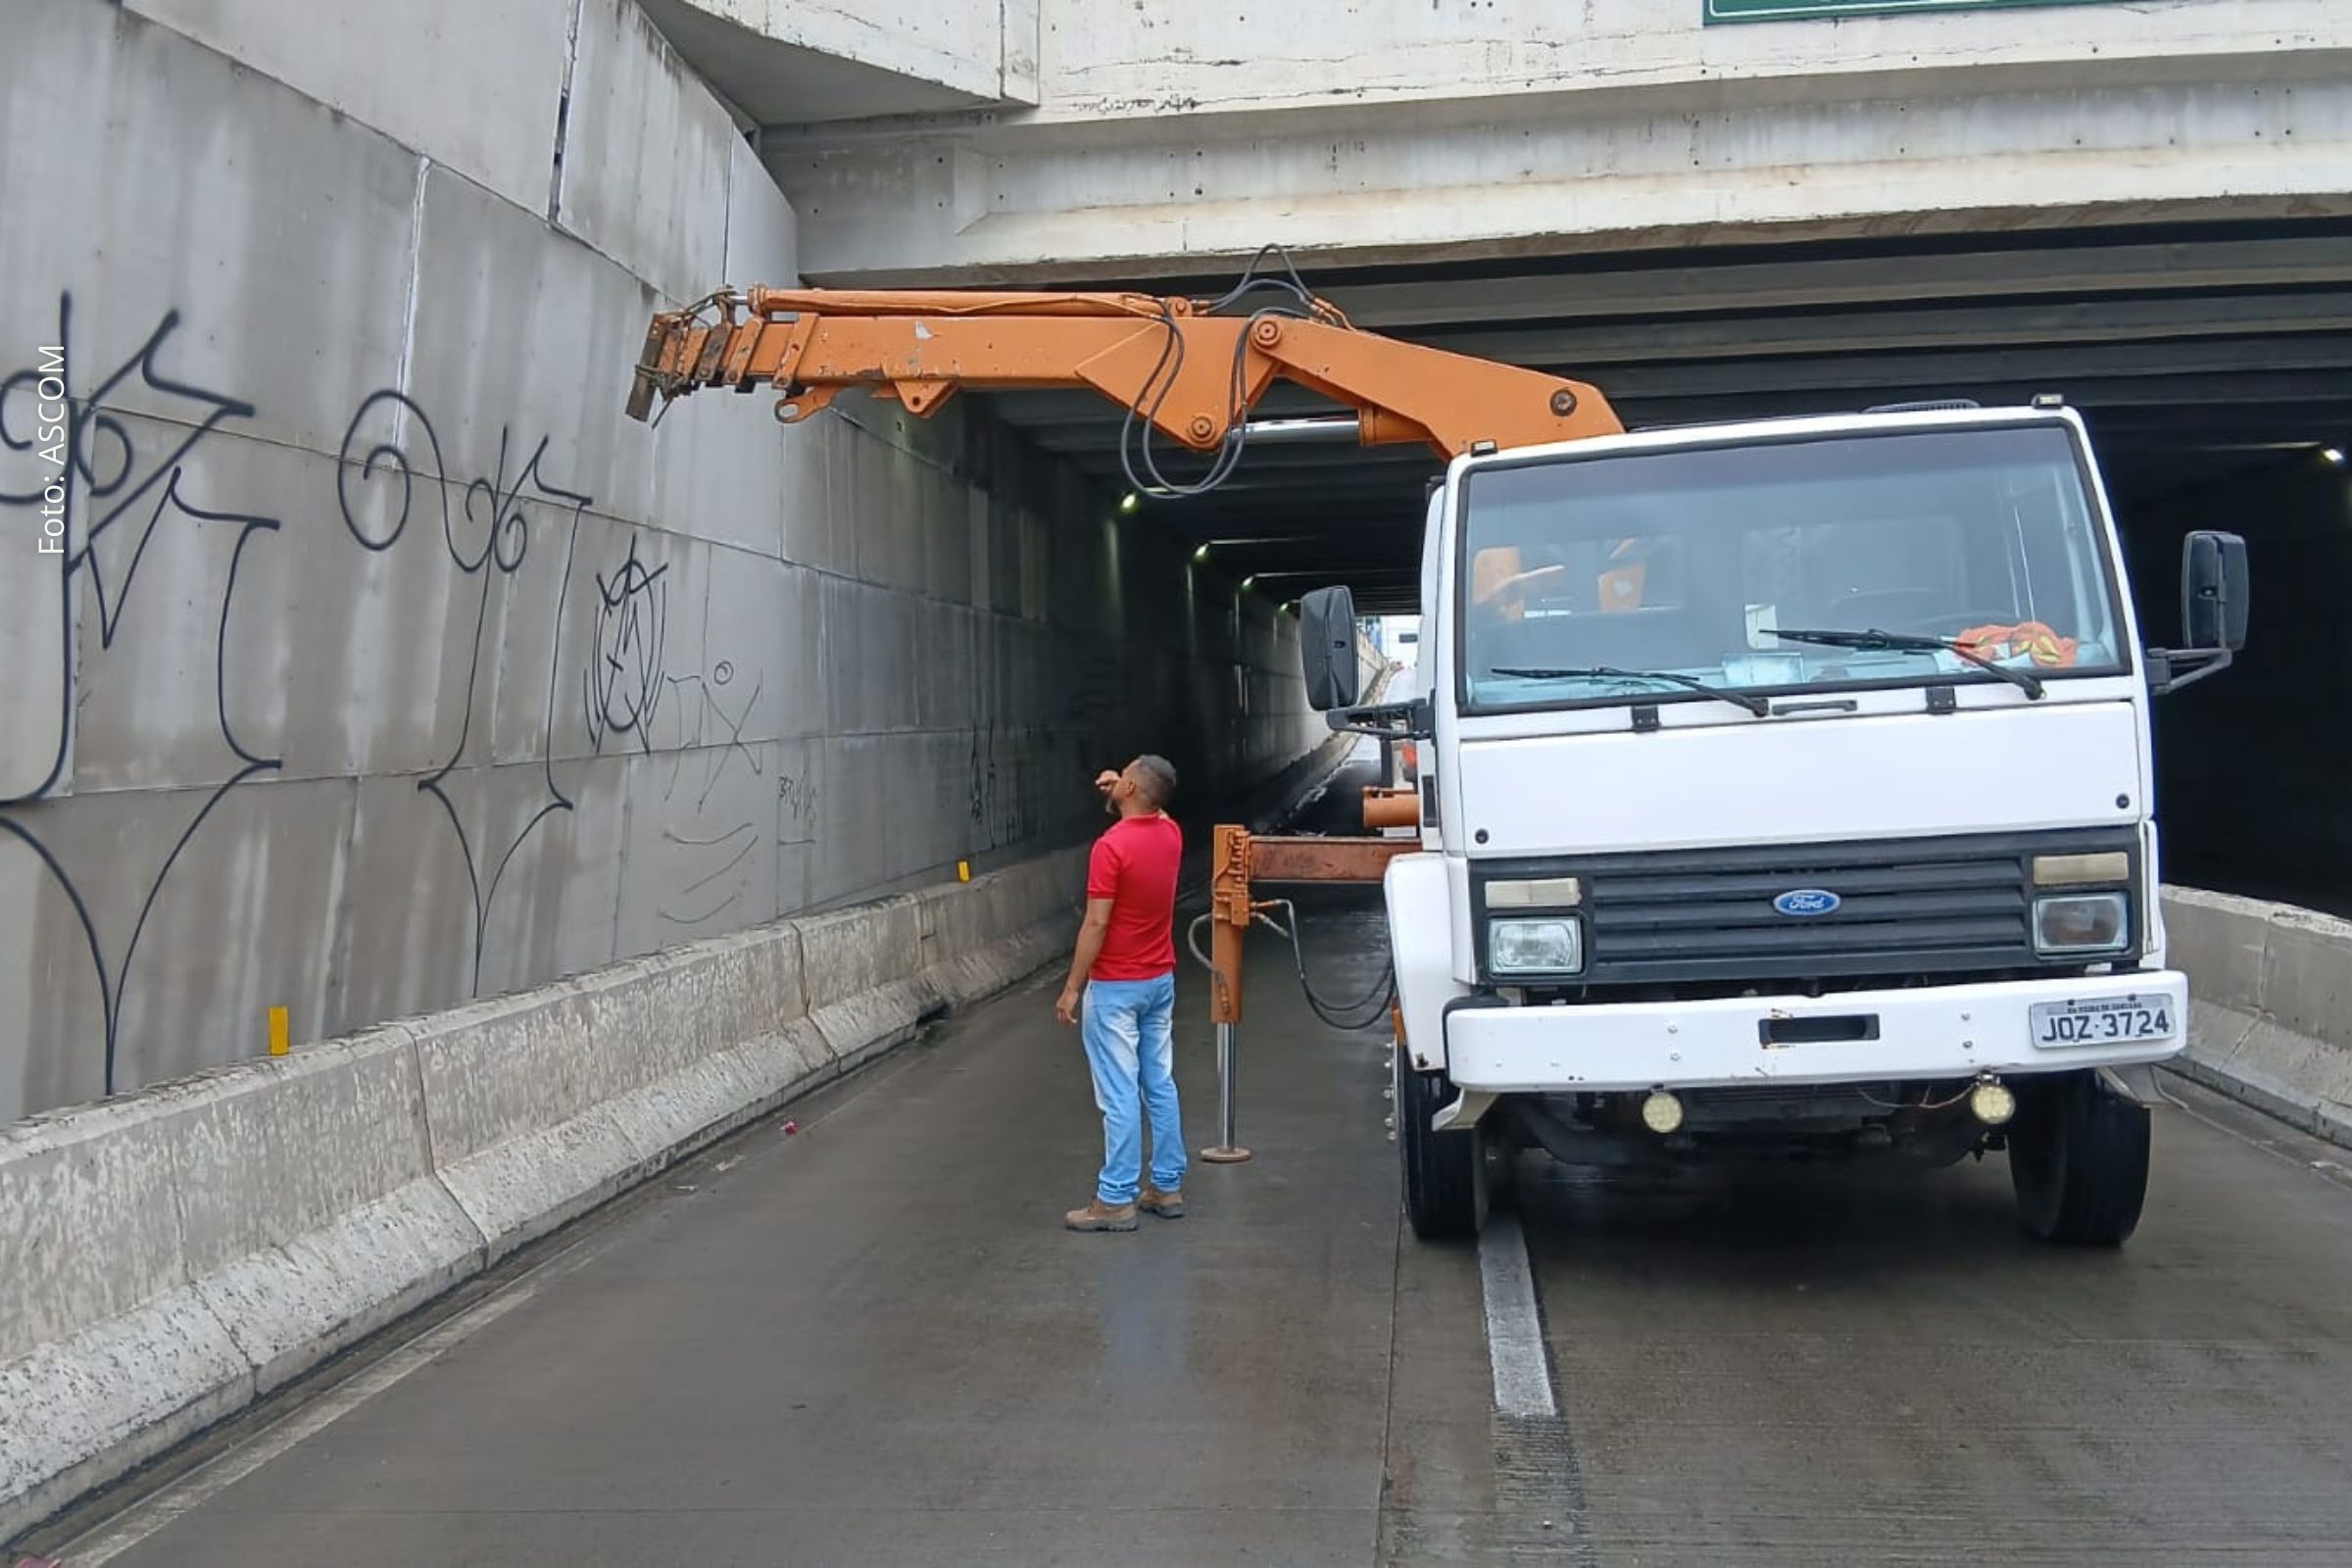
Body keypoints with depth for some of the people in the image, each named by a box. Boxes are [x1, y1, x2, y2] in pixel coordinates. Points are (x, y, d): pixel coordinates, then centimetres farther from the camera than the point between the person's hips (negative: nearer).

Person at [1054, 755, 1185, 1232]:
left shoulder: (1111, 847, -21)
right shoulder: (1171, 834, 2)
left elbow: (1095, 925, -21)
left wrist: (1071, 988, -14)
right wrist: (1121, 795, 14)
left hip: (1116, 987, -8)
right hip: (1160, 980, 8)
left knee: (1119, 1095, -4)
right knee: (1160, 1085, 13)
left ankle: (1116, 1200, 1)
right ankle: (1167, 1186, 20)